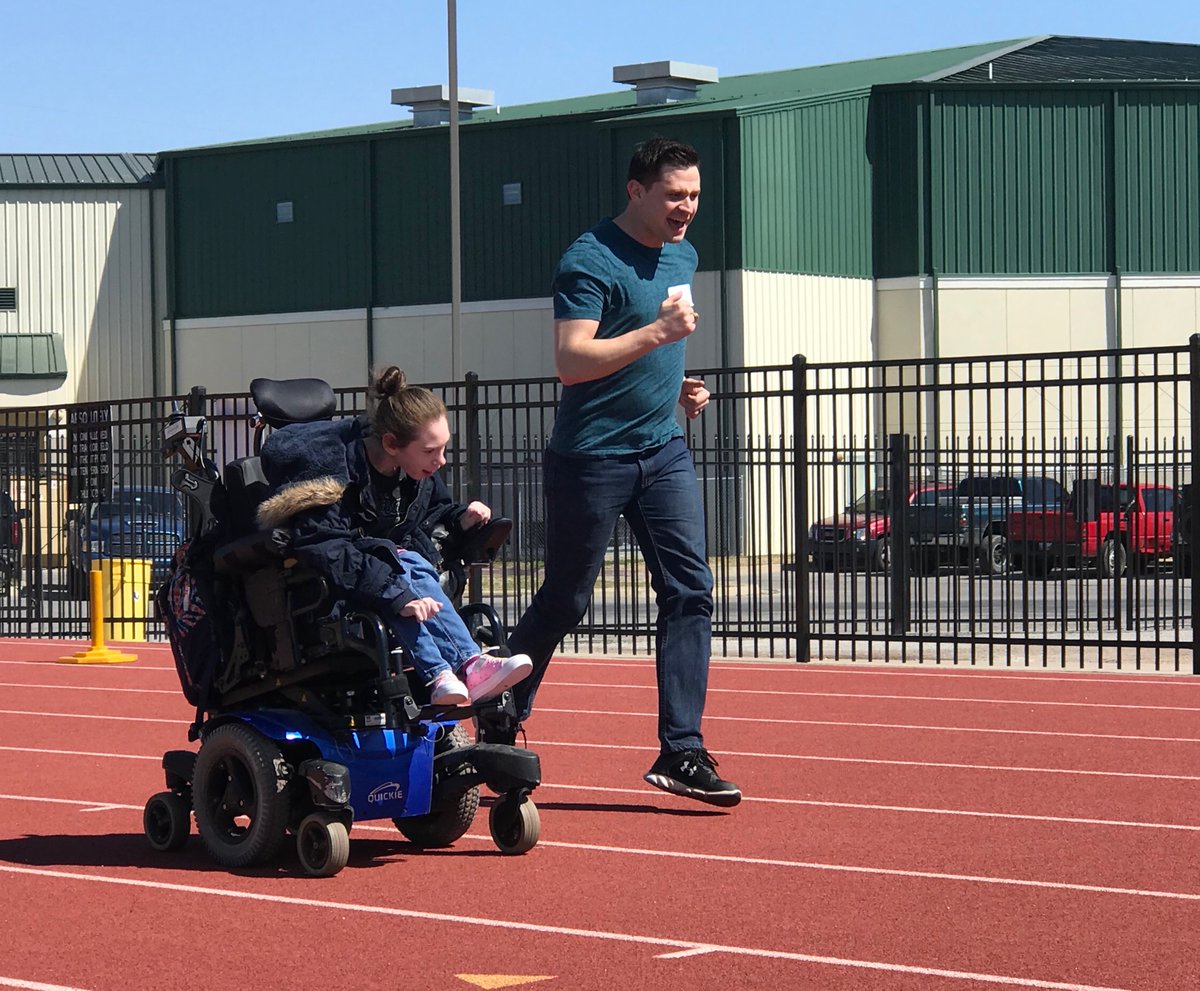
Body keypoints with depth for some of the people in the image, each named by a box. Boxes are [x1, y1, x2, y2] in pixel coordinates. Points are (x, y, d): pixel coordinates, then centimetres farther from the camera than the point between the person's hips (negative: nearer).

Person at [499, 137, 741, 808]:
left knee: (691, 591, -5)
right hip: (592, 458, -7)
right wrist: (658, 332, -29)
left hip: (664, 451, 7)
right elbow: (572, 361, -24)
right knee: (565, 601, 4)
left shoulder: (683, 257, 13)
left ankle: (681, 752, -4)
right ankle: (497, 726, 23)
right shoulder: (591, 261, -14)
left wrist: (681, 386, 10)